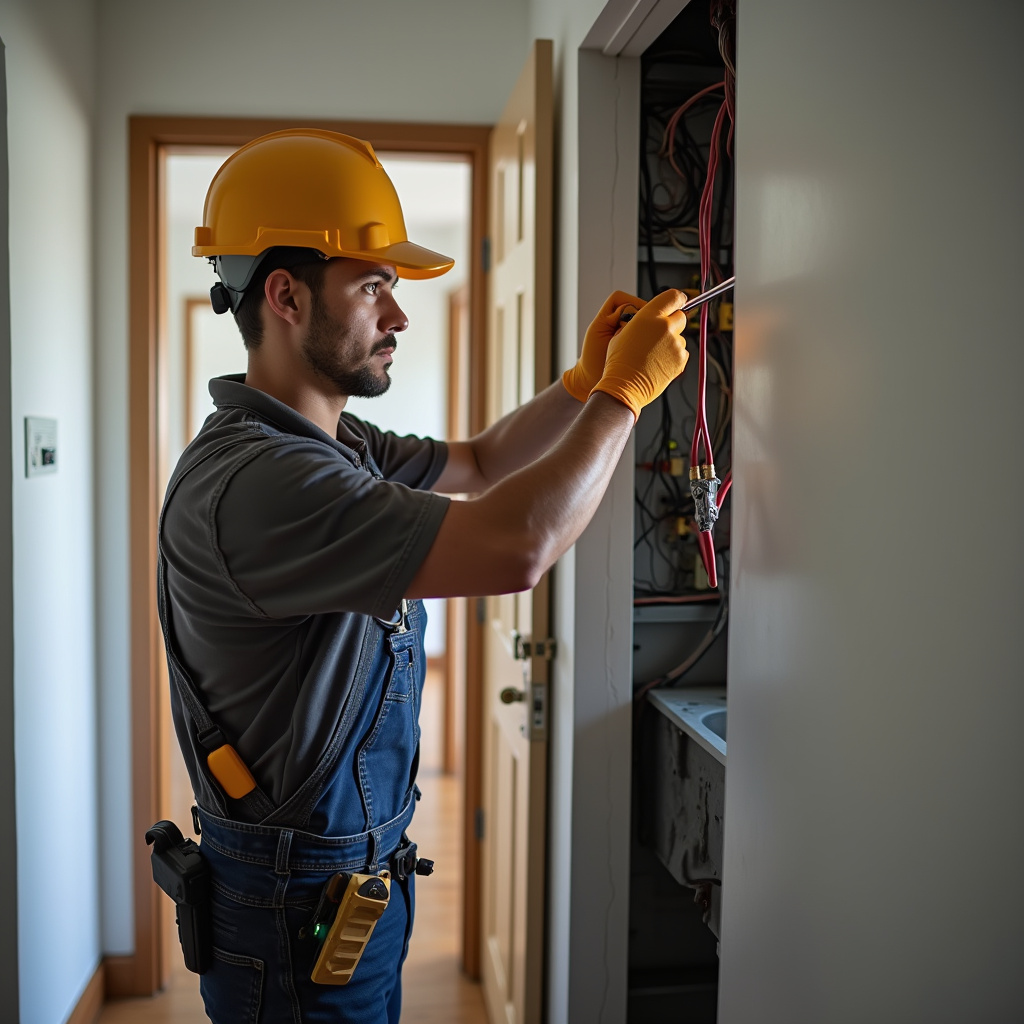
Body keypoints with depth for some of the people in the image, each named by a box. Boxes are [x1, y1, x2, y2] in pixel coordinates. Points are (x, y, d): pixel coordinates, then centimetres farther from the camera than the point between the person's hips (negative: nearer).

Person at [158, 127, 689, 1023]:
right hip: (299, 908, -9)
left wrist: (583, 382, 1)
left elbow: (479, 465, 18)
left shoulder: (339, 444, 4)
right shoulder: (250, 479, -29)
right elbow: (517, 547, -36)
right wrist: (624, 393, -21)